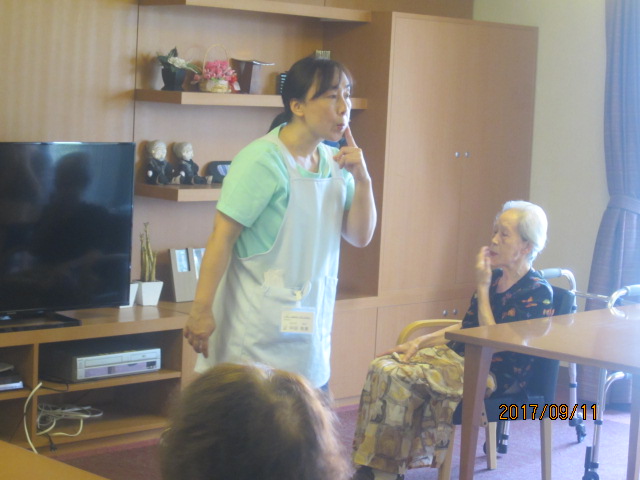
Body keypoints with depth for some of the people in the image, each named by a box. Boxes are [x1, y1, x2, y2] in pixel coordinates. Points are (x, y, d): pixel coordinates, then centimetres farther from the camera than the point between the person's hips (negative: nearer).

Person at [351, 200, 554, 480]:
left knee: (400, 378, -25)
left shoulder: (537, 293, -11)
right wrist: (420, 342, 5)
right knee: (382, 367, -13)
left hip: (496, 374, -8)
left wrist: (482, 287, -15)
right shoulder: (494, 277, 12)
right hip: (463, 356, 8)